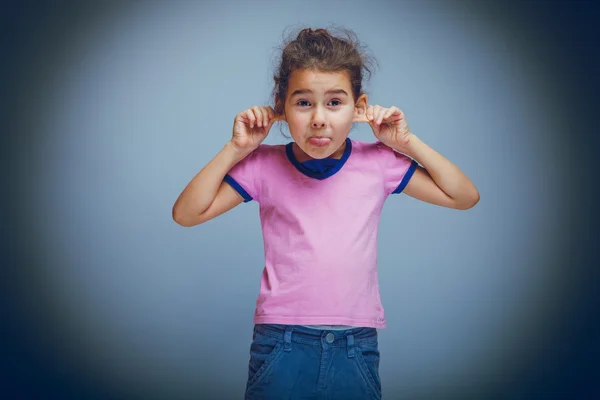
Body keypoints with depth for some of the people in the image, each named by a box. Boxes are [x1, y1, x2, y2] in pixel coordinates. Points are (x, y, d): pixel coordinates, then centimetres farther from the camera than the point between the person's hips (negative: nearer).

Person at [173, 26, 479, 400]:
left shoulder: (378, 162, 0)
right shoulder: (264, 165, -2)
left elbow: (465, 197, 5)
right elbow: (186, 213, -3)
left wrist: (408, 142, -1)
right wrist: (236, 149, -7)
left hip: (356, 349, 1)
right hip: (281, 346, -1)